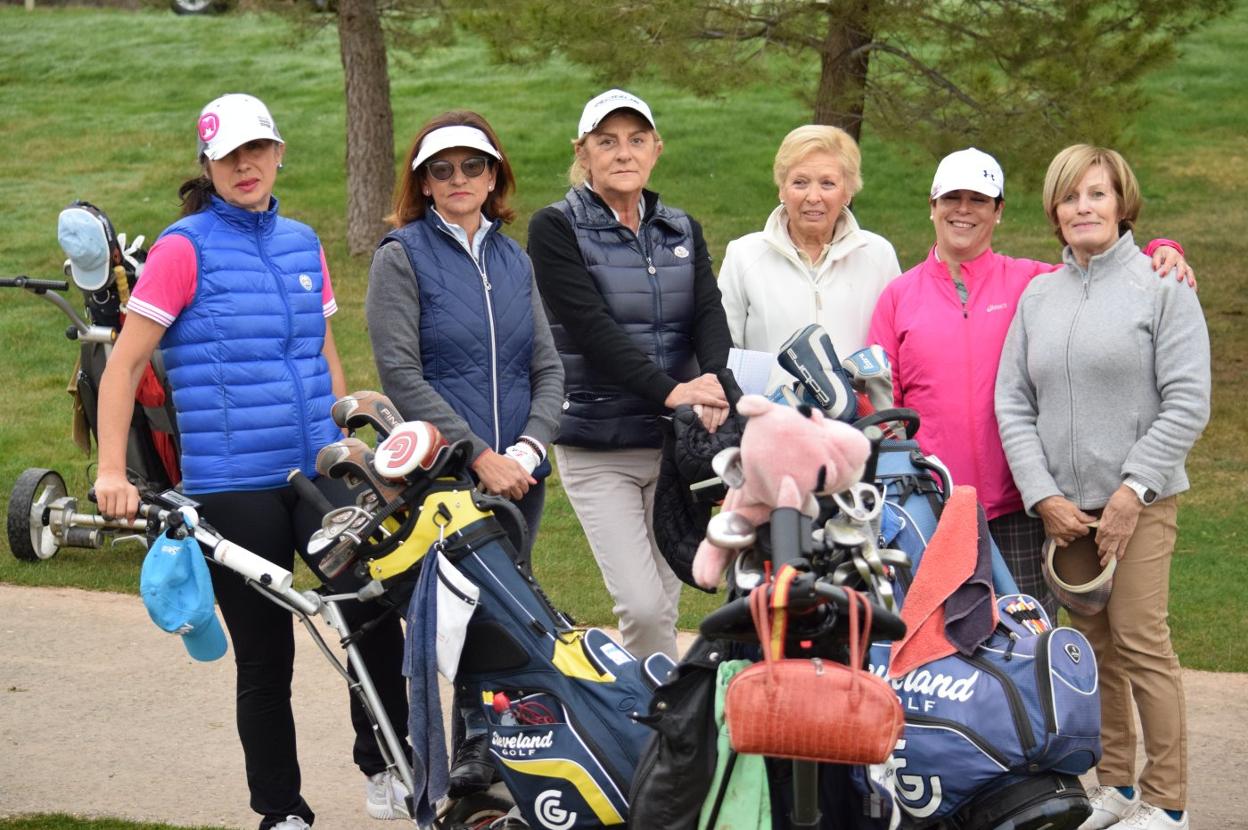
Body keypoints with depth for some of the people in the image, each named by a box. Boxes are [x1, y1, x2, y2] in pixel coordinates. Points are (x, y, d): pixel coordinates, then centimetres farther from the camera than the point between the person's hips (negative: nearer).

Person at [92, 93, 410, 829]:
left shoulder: (302, 243, 12)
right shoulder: (186, 247, -5)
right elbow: (125, 363, -7)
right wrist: (112, 471, -14)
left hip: (319, 472, 4)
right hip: (232, 486, -4)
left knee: (377, 618, -7)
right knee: (265, 657, 2)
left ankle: (384, 766, 15)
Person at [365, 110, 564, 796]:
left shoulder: (514, 261, 15)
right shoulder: (401, 256, 0)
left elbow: (548, 368, 12)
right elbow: (401, 374, -8)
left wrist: (528, 447, -7)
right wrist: (480, 456, -13)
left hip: (518, 476, 5)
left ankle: (493, 742, 12)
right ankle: (474, 745, -1)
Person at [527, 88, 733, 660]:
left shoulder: (682, 231, 13)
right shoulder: (557, 229, -3)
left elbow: (709, 314, -4)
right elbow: (592, 327, -15)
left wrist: (715, 382, -26)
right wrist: (668, 390, -28)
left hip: (677, 442, 5)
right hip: (599, 448, -4)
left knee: (665, 606, 7)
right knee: (642, 606, -13)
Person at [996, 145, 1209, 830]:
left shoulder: (1161, 285, -1)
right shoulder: (1037, 296, 12)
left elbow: (1186, 402, -7)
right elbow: (1013, 402, 9)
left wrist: (1132, 490, -12)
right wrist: (1043, 495, -3)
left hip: (1138, 502, -4)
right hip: (1064, 504, 4)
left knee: (1140, 640, -8)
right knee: (1094, 645, 8)